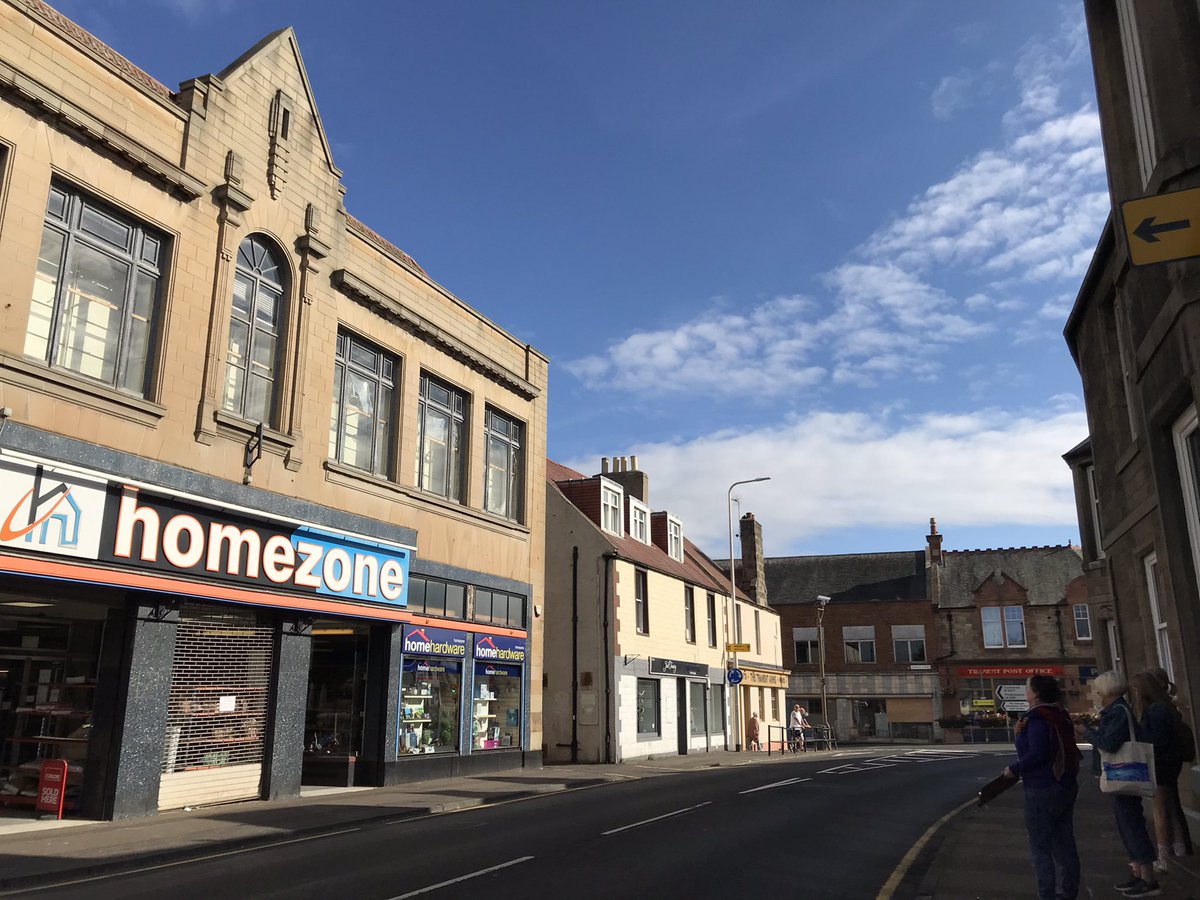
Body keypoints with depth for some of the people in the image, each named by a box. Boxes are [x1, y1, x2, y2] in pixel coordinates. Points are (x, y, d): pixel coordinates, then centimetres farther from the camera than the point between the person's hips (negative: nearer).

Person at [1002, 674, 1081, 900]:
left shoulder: (1036, 718, -19)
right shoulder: (1060, 716, 9)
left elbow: (1036, 754, -26)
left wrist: (1014, 769, -12)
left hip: (1042, 790, -9)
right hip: (1066, 786, 9)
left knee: (1040, 848, 0)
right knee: (1065, 844, 17)